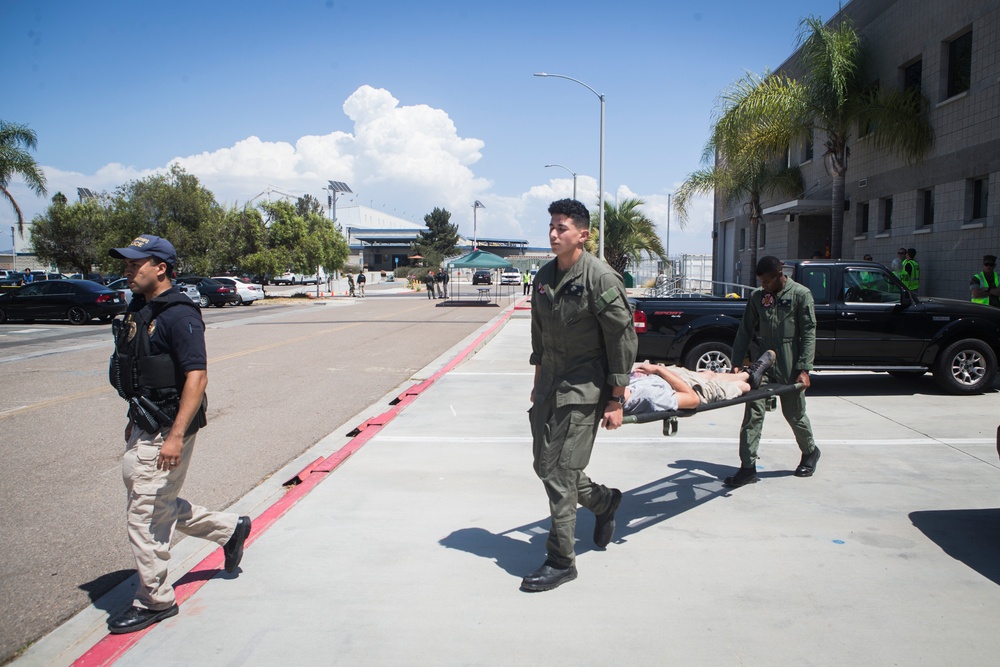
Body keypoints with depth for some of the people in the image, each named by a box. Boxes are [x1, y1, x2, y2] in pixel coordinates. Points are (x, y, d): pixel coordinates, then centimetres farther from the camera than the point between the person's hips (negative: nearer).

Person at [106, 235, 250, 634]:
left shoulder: (179, 315, -18)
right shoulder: (140, 310, 11)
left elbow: (196, 377, -24)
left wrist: (176, 436, -28)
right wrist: (135, 420, 24)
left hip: (167, 431, -10)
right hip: (144, 427, 10)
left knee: (145, 515, -1)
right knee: (156, 504, 19)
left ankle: (155, 601, 16)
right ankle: (229, 529, 35)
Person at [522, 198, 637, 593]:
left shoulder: (600, 278, -15)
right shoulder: (543, 277, 8)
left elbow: (622, 339, -14)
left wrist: (616, 401, -14)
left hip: (584, 389, -8)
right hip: (550, 385, 8)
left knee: (560, 473, -6)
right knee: (545, 466, 14)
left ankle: (561, 562, 8)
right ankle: (604, 502, 40)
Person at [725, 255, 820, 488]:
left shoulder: (800, 294, -4)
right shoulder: (757, 296, 8)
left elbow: (809, 332, -7)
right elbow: (746, 330, 10)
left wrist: (804, 369, -14)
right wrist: (736, 362, 2)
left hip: (790, 368, -3)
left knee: (794, 414, 9)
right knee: (753, 413, -4)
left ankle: (810, 452, 37)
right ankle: (748, 467, -2)